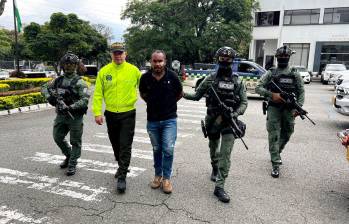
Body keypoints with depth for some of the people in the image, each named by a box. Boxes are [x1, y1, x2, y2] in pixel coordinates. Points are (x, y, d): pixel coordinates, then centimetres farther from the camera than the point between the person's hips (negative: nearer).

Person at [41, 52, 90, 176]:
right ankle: (69, 155, 37)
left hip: (75, 116, -6)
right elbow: (45, 87, 20)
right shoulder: (59, 80, 9)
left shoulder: (79, 82, -10)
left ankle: (72, 164, 16)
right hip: (61, 115, 6)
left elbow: (85, 100, -18)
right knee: (58, 137, 15)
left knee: (75, 141, 3)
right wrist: (49, 96, -1)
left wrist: (71, 107, -26)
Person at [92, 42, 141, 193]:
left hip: (128, 114, -3)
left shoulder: (133, 70, -3)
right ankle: (122, 166, 40)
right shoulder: (104, 71, 0)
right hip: (111, 114, 3)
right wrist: (97, 112, -8)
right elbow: (98, 93, -1)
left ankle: (122, 177, 4)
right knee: (115, 144, 17)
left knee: (125, 146, -4)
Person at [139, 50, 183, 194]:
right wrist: (151, 103, 7)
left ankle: (166, 178, 12)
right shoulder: (145, 77, -5)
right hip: (152, 120, 2)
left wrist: (169, 103, 7)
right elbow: (142, 93, 15)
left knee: (168, 150, -6)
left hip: (169, 119, -2)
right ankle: (158, 175, 30)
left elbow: (180, 93, 7)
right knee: (156, 150, 14)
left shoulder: (172, 76, -10)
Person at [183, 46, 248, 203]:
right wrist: (181, 93, -6)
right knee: (213, 149, 20)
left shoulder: (238, 82, 0)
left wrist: (236, 113, -16)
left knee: (226, 154, -7)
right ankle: (215, 169, 49)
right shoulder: (210, 79, -1)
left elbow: (244, 102, 2)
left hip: (230, 122, -1)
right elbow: (196, 96, 6)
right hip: (212, 121, 1)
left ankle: (219, 187, -1)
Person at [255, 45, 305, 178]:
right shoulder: (270, 73, 3)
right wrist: (272, 94, -16)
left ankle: (277, 153, 41)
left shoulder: (295, 75, 7)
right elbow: (258, 88, -3)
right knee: (274, 136, -4)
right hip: (274, 108, -2)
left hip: (289, 109, 3)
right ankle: (275, 164, 1)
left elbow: (301, 92, 6)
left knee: (286, 135, 14)